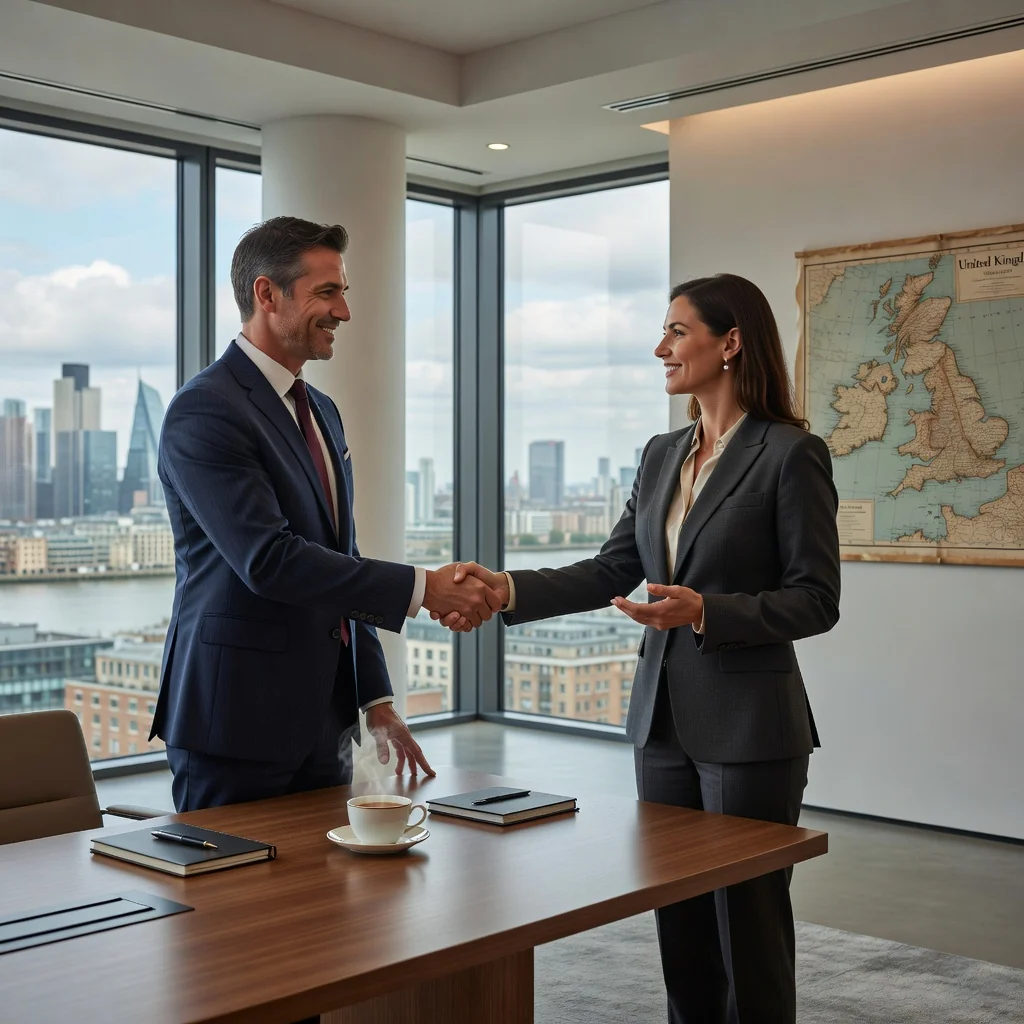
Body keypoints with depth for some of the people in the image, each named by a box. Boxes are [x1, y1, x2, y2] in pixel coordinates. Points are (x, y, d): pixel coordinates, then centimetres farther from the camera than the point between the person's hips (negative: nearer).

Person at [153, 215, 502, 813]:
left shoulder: (322, 411, 15)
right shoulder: (204, 413, -14)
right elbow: (268, 560, -24)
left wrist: (377, 702, 14)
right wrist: (421, 589, -22)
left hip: (322, 724, 8)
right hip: (239, 724, -8)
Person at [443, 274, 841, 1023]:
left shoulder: (791, 454, -10)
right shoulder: (662, 456, 10)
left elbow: (816, 601, -11)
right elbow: (612, 573, 7)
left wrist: (705, 611, -25)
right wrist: (509, 590, -6)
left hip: (748, 728, -6)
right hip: (663, 721, 6)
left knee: (747, 926, 5)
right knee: (680, 926, 13)